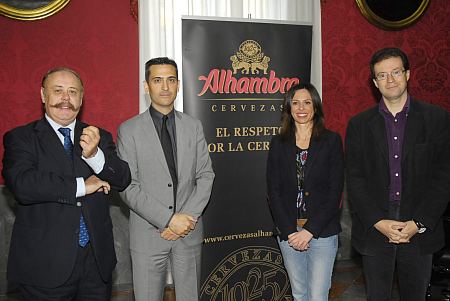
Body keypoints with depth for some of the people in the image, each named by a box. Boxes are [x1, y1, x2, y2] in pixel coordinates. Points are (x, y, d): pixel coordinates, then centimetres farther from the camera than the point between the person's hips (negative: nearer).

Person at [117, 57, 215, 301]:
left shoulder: (194, 127, 6)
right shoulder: (129, 130, -3)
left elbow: (205, 176, 3)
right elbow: (127, 187, -9)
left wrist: (188, 217, -10)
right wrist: (168, 220, -15)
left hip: (189, 233, 2)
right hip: (148, 233, -2)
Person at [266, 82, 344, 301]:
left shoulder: (331, 141, -2)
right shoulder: (278, 143, 4)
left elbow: (335, 191, -6)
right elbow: (273, 191, 1)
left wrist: (310, 230, -12)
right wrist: (289, 232, -8)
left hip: (322, 232, -2)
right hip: (288, 232, 2)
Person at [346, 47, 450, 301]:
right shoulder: (359, 124, 4)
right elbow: (355, 180, 0)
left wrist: (418, 224, -11)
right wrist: (379, 222, -10)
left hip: (421, 229, 0)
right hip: (374, 229, 1)